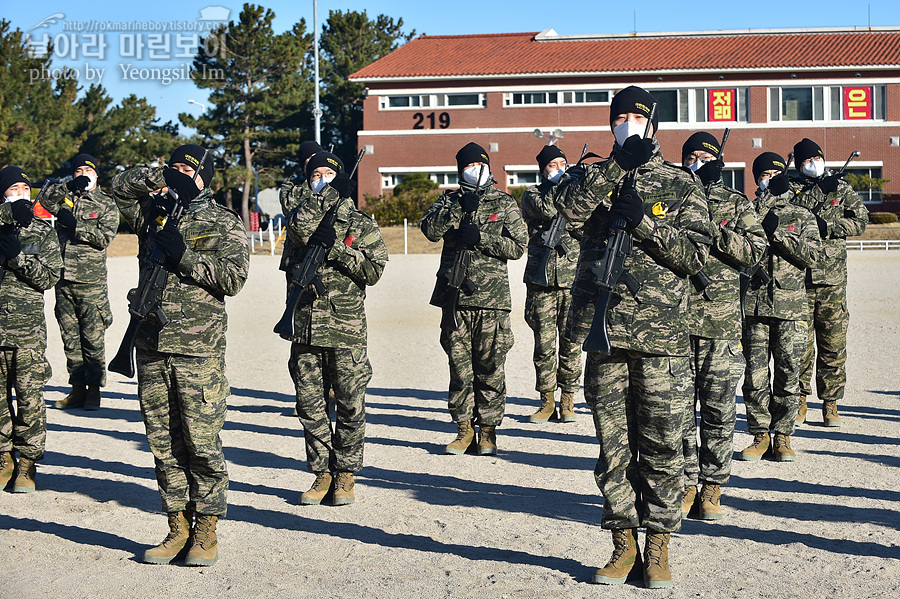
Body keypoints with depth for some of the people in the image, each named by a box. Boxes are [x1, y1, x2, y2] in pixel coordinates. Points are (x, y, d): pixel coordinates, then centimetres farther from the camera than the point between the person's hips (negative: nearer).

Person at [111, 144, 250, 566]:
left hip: (198, 349, -5)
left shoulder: (225, 224, 2)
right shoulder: (154, 212, 16)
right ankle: (178, 528, 16)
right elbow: (121, 186, 13)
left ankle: (206, 531, 7)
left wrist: (185, 255, -14)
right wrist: (160, 178, 2)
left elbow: (233, 278, -8)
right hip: (151, 345, 5)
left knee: (201, 443, -3)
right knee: (163, 444, 7)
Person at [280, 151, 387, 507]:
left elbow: (374, 270, -4)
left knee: (350, 407, 1)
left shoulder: (361, 224, 5)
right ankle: (322, 473, 18)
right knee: (310, 406, 7)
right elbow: (300, 226, -14)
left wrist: (336, 248, -13)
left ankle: (345, 475, 14)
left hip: (346, 331, -2)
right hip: (305, 329, 3)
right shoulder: (302, 215, 11)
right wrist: (331, 194, -13)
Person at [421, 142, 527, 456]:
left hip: (492, 299, -2)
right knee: (459, 366, 5)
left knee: (490, 367, 1)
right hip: (455, 295, 2)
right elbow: (430, 228, -5)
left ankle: (488, 430, 9)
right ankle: (464, 427, 14)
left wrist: (480, 237, -12)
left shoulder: (505, 203, 8)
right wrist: (460, 208, -16)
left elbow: (518, 246, -1)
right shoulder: (449, 200, 13)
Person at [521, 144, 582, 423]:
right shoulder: (532, 194, 7)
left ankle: (568, 400, 10)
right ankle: (547, 401, 11)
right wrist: (563, 183, -9)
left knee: (571, 342, 1)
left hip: (573, 280, 1)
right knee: (544, 343, 2)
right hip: (541, 280, -1)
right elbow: (546, 208, -13)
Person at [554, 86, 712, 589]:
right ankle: (624, 543, 17)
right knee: (613, 448, 7)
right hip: (604, 331, 2)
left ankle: (658, 547, 13)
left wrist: (643, 221, -13)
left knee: (662, 447, 2)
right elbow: (568, 211, -10)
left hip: (662, 337, -2)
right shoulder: (593, 177, 13)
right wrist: (618, 166, -14)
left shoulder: (681, 184, 7)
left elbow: (697, 254, -2)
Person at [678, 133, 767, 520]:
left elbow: (754, 252, -1)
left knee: (718, 412, 2)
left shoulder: (737, 204, 10)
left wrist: (714, 229, -13)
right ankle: (685, 485, 11)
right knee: (678, 407, 1)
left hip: (721, 322, 0)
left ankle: (712, 488, 13)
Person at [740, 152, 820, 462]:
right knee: (755, 376, 1)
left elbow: (811, 255, -3)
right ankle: (760, 434, 11)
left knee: (788, 375, 1)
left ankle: (782, 436, 11)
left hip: (790, 308, 0)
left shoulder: (802, 216, 11)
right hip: (754, 306, 0)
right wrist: (766, 201, -12)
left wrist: (777, 232, -12)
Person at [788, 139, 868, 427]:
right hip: (799, 276, -1)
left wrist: (826, 226, -10)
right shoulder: (792, 190, 8)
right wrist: (818, 191, -14)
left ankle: (830, 403, 10)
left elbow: (860, 221, 2)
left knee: (834, 344, 2)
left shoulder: (842, 189, 11)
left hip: (833, 278, 1)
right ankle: (800, 400, 12)